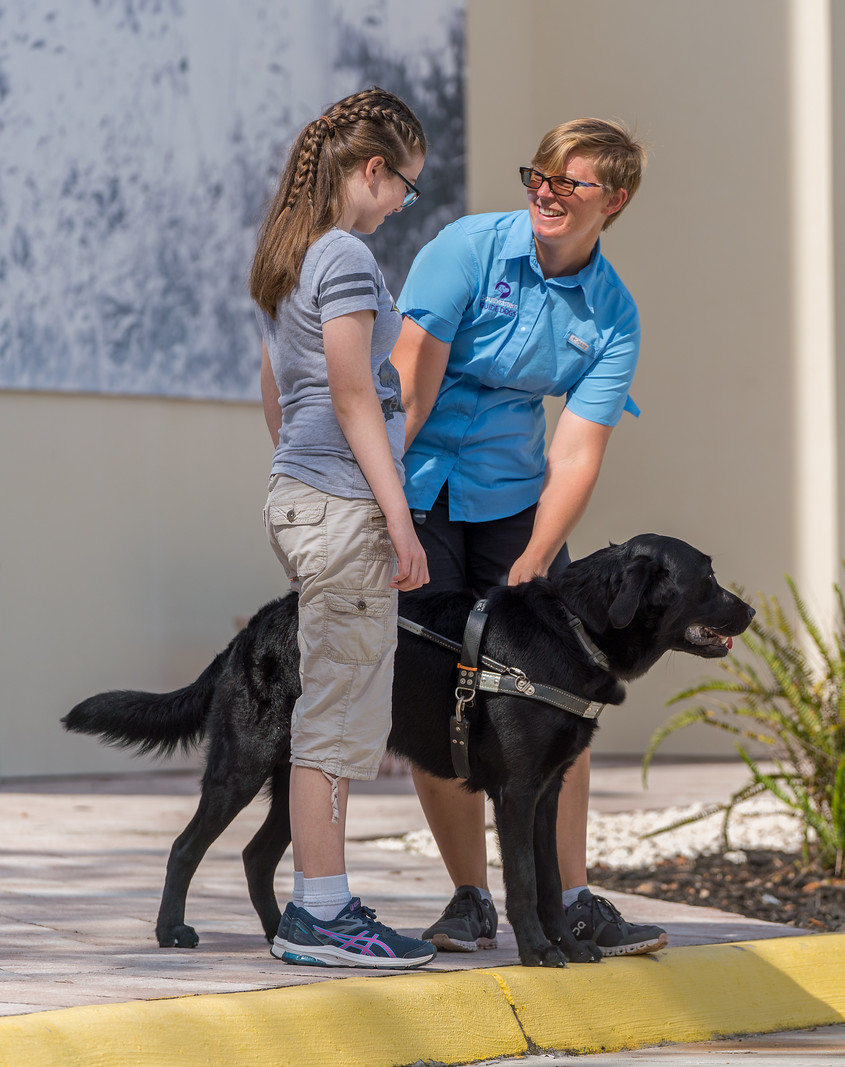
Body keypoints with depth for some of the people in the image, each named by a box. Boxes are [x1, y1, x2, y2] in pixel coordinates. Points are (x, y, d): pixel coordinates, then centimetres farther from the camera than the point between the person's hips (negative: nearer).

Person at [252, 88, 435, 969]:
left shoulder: (282, 259, 15)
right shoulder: (346, 259, -13)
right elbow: (354, 399, -16)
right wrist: (400, 520, -15)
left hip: (297, 495, 10)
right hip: (343, 505, -10)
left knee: (331, 715, 12)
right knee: (340, 719, -5)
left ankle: (317, 908, 14)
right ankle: (320, 917, -2)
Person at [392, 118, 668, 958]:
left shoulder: (612, 317, -4)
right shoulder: (470, 248, -13)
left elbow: (576, 455, -10)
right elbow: (413, 382, -16)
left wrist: (531, 567, -21)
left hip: (514, 495, 3)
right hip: (418, 487, -3)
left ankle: (569, 899, 5)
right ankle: (470, 898, 5)